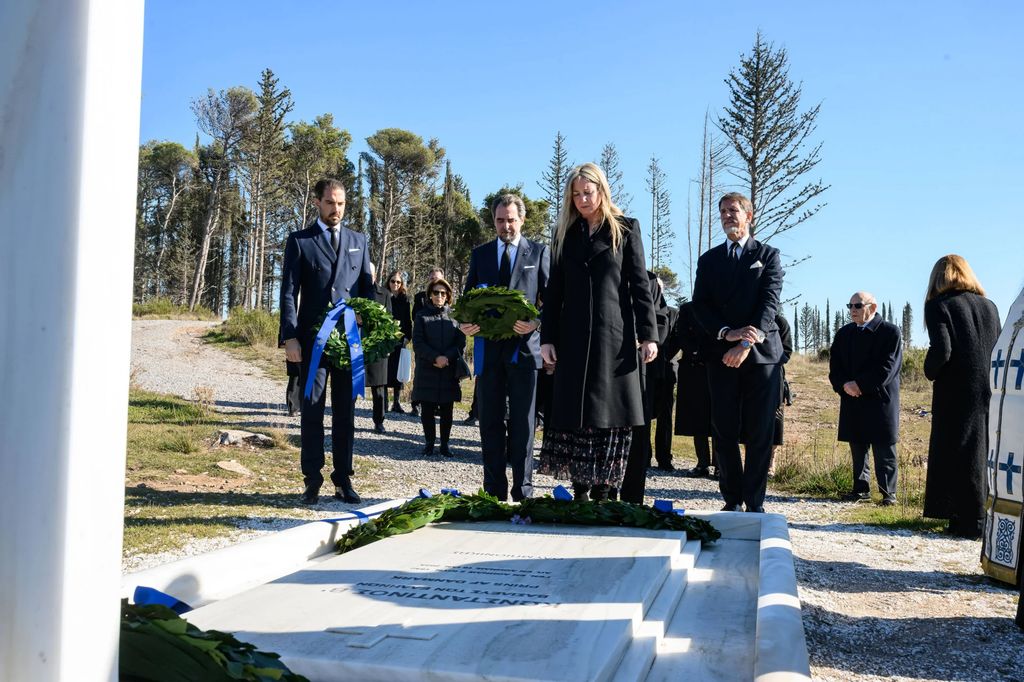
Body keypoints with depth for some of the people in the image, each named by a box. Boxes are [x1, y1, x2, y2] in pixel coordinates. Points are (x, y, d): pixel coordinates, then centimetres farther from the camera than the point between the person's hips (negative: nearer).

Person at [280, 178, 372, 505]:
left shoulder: (358, 241, 14)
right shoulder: (299, 241, 4)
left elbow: (367, 288, 14)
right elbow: (289, 292, -1)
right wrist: (290, 337, -10)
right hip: (313, 339, -2)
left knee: (345, 413, 6)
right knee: (312, 411, 1)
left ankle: (343, 479, 13)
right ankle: (312, 479, 9)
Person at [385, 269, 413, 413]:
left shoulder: (405, 299, 9)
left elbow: (408, 320, 9)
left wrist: (407, 337, 0)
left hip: (400, 339, 2)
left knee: (399, 369, 3)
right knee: (385, 369, -3)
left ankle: (396, 402, 8)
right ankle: (384, 400, 2)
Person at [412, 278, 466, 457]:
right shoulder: (422, 316, 6)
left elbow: (461, 342, 3)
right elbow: (418, 343, -2)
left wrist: (447, 357, -12)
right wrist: (435, 357, -15)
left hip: (449, 371, 1)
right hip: (426, 370, -1)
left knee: (446, 410, 3)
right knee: (427, 410, 2)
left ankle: (445, 444, 11)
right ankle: (429, 442, 13)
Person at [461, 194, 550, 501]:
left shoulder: (539, 252, 6)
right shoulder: (480, 254, 14)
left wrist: (536, 323, -18)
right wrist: (465, 322, -8)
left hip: (524, 347, -3)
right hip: (489, 348, 3)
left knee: (522, 423, 2)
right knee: (490, 422, 5)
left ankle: (522, 492, 8)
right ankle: (494, 491, 13)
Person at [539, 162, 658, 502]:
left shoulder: (625, 229, 6)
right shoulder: (566, 233, 13)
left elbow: (639, 284, 1)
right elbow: (554, 289, 12)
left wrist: (648, 334, -7)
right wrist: (547, 337, 4)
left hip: (615, 335, -2)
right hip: (573, 337, 3)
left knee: (612, 416, -2)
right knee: (573, 415, 0)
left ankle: (601, 494, 5)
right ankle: (579, 494, 7)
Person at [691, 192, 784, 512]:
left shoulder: (769, 255, 8)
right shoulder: (709, 259, 15)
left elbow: (770, 301, -5)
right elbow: (700, 305, 4)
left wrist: (747, 343, -18)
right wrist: (727, 333, -14)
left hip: (761, 353, -2)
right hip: (722, 354, 2)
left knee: (760, 432, -2)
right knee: (725, 431, 3)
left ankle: (755, 501, 5)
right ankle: (732, 499, 11)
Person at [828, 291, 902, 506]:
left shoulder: (890, 331, -3)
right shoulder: (844, 333, 13)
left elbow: (888, 366, -11)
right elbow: (835, 366, 10)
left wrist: (860, 384, -16)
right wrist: (844, 385, -9)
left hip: (880, 401, -5)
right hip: (852, 401, 5)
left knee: (884, 451, -1)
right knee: (857, 448, 8)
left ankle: (888, 492, 5)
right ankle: (861, 490, 16)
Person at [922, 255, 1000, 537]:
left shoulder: (938, 305, -7)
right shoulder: (989, 306, 9)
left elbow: (941, 351, -18)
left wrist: (930, 372, 0)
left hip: (957, 393, -5)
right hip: (990, 393, 5)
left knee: (963, 456, 3)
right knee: (984, 456, 14)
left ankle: (973, 522, 5)